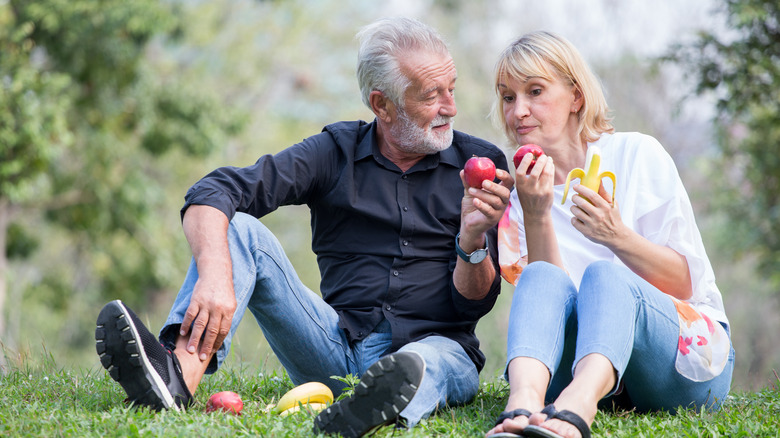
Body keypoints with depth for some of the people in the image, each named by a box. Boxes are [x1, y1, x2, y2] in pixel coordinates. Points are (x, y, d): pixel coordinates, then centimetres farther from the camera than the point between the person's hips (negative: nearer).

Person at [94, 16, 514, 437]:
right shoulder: (335, 151, 5)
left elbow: (473, 304, 1)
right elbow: (212, 195, -9)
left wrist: (473, 239, -20)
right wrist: (216, 276, -29)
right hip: (338, 348, 2)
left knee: (430, 366, -38)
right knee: (239, 228, -15)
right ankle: (178, 376, -41)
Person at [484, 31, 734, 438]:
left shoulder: (636, 155, 7)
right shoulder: (517, 198, 13)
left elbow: (684, 283, 1)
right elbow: (545, 304, -2)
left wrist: (618, 237, -16)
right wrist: (536, 217, -14)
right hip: (580, 366, 2)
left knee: (605, 275, -31)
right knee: (542, 277, -27)